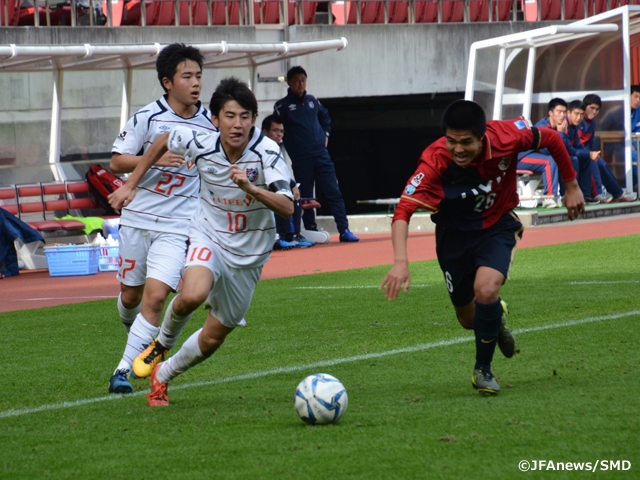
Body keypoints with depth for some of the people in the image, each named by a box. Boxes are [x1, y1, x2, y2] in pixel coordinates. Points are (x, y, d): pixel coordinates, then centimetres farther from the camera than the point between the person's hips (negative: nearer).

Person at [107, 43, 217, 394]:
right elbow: (116, 162, -7)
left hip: (178, 226, 0)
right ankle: (135, 334, 47)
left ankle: (124, 369, -9)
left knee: (155, 296, -15)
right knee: (130, 295, 13)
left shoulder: (211, 124, -1)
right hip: (137, 218, 0)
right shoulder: (147, 118, -8)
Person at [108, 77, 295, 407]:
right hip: (209, 235, 0)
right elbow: (163, 141, 6)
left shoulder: (267, 153, -24)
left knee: (213, 339, 9)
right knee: (192, 295, -33)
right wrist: (130, 185, 10)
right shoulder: (200, 144, -17)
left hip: (249, 253, 0)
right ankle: (163, 343, 0)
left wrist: (250, 188, -48)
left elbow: (287, 208, -33)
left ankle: (162, 375, 37)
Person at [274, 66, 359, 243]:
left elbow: (325, 117, 27)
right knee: (305, 198, 2)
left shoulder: (312, 101, 10)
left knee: (334, 192, -3)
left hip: (321, 155, 3)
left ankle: (344, 231, -4)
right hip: (300, 160, -3)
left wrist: (325, 134, 15)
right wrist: (290, 147, -3)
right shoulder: (282, 105, -2)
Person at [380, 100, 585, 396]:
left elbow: (551, 139, -8)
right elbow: (404, 210, -39)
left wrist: (572, 187, 1)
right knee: (469, 318, 13)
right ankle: (496, 319, 53)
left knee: (486, 290, -28)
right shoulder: (435, 161, -34)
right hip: (454, 234, 1)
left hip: (497, 226, -1)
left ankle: (483, 369, -3)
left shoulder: (506, 137, -29)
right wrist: (400, 262, -54)